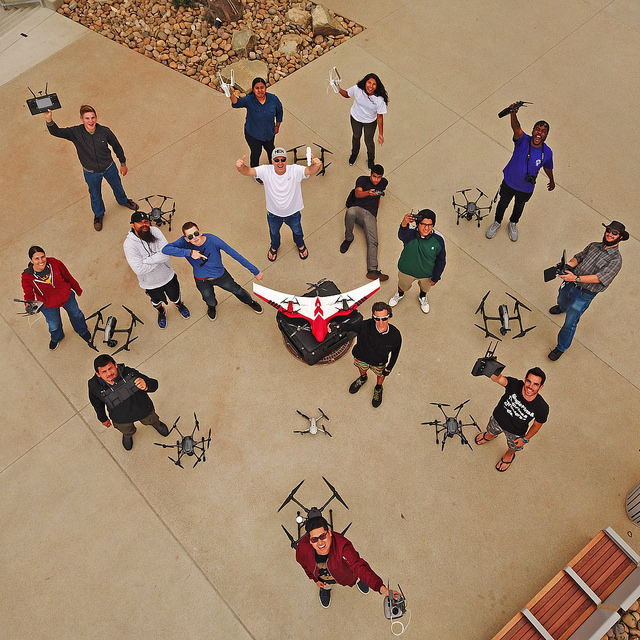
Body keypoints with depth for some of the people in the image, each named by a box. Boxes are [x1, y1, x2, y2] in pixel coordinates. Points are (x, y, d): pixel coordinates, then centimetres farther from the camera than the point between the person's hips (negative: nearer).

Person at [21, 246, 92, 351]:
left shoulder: (55, 263, -28)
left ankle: (82, 331, 66)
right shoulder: (27, 277, -31)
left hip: (67, 297, 1)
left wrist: (78, 290, 6)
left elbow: (68, 277, -10)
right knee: (54, 325, 25)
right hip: (48, 305, -1)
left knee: (76, 314, 29)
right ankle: (56, 338, 65)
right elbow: (29, 295, -26)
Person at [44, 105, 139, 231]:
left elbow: (117, 147, -7)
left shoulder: (105, 131, -23)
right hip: (91, 173, -1)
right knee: (95, 195, 23)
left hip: (109, 168, 1)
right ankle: (98, 214, 55)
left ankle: (123, 201, 65)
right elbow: (56, 132, -35)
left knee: (117, 186, 29)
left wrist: (123, 163, 4)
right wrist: (49, 121, -57)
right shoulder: (75, 133, -25)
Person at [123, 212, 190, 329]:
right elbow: (139, 269, -32)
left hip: (168, 276, 2)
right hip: (150, 284, -2)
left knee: (175, 297, 28)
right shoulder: (129, 244, -29)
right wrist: (159, 259, -24)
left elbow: (167, 254, -26)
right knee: (156, 301, 28)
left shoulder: (155, 231, -20)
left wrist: (146, 260, -32)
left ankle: (179, 305, 65)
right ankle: (161, 312, 64)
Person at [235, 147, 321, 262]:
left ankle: (300, 245, 67)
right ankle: (274, 247, 67)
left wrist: (316, 165, -72)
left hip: (293, 212, 0)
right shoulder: (266, 171, -28)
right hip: (273, 213, 1)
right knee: (274, 232, 32)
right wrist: (241, 167, -65)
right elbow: (248, 171, -40)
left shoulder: (295, 170, -30)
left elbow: (310, 170, -47)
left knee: (297, 231, 31)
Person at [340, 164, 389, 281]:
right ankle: (348, 238, -14)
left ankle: (372, 270, -35)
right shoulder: (363, 180, 7)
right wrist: (368, 193, -32)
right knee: (350, 212, -41)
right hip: (357, 209, -2)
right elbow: (358, 193, -12)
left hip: (371, 215, 2)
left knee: (373, 241, -20)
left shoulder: (384, 183, 20)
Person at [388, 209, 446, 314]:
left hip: (427, 273, 1)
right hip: (406, 270, -1)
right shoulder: (410, 233, -34)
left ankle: (423, 297, 69)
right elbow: (401, 234, -61)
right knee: (403, 285, 31)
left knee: (425, 287, 33)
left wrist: (436, 277, -5)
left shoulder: (438, 239, -28)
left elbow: (441, 260, -12)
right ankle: (400, 294, 68)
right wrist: (404, 224, -83)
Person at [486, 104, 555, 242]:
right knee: (503, 204, 25)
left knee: (519, 207, 29)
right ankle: (497, 222, 56)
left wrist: (552, 181, 20)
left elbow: (548, 167, 2)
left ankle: (513, 223, 62)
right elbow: (516, 128, -51)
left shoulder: (547, 152, -20)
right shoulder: (523, 140, -29)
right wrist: (513, 114, -72)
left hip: (526, 189, 2)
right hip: (509, 183, -2)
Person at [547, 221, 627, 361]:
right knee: (562, 301, 36)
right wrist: (569, 264, -20)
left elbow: (600, 278, -28)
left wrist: (576, 278, -38)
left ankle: (561, 347, 22)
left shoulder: (616, 260, -18)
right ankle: (563, 308, 73)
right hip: (569, 284, 6)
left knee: (570, 323, -1)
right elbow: (578, 257, 5)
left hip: (584, 294, -6)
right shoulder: (594, 246, 2)